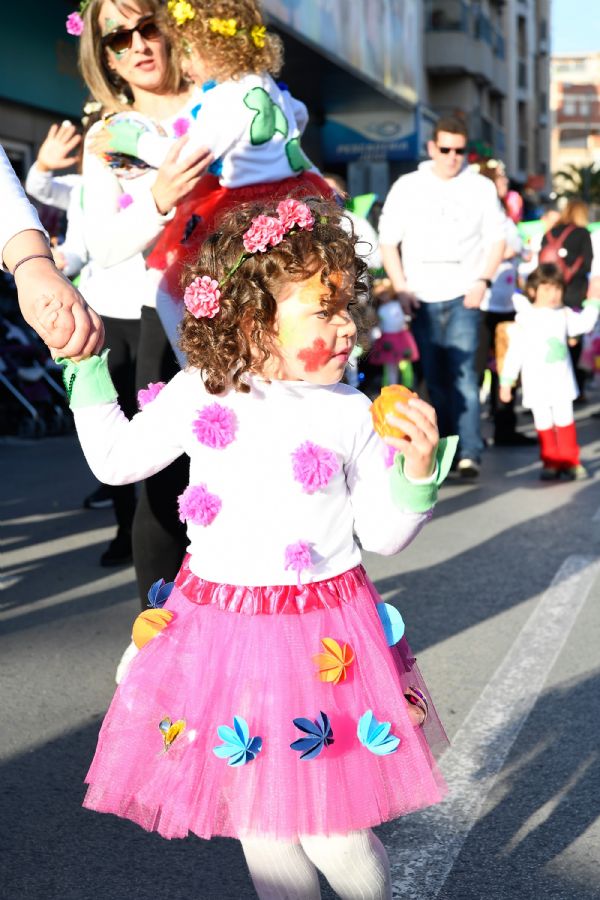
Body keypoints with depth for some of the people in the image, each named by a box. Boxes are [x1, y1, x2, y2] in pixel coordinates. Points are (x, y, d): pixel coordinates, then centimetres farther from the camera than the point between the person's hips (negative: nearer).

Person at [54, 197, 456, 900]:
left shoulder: (351, 415, -6)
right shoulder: (196, 396, -3)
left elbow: (382, 535, 0)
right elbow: (116, 459, 11)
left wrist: (417, 470, -16)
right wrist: (85, 365, 8)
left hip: (323, 641, -2)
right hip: (221, 629, 2)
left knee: (332, 833, 2)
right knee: (259, 824, 13)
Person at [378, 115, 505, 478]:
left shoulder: (482, 187, 7)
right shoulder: (407, 187, 7)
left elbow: (496, 239, 8)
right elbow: (388, 241, 8)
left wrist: (483, 280, -7)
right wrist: (401, 288, -3)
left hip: (463, 297, -2)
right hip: (422, 299, 2)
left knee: (463, 374, -13)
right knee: (435, 378, 6)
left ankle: (470, 453, -16)